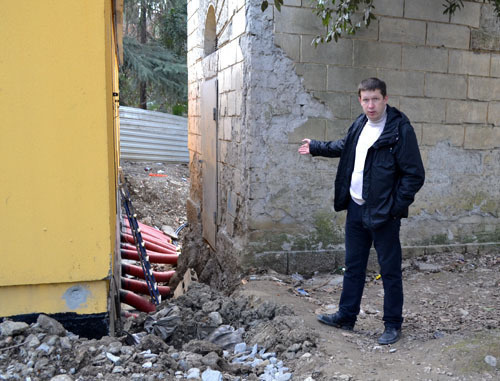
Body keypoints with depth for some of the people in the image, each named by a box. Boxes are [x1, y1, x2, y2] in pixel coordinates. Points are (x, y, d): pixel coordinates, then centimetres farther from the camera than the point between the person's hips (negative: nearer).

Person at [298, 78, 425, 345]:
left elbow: (415, 175, -16)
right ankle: (346, 317, 32)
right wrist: (316, 147, 33)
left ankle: (393, 324, 24)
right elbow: (344, 147, 28)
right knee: (353, 266, 17)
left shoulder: (400, 130, -15)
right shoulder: (360, 124, 7)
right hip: (356, 208, 7)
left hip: (383, 214, -7)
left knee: (390, 270, 7)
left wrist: (395, 208, -19)